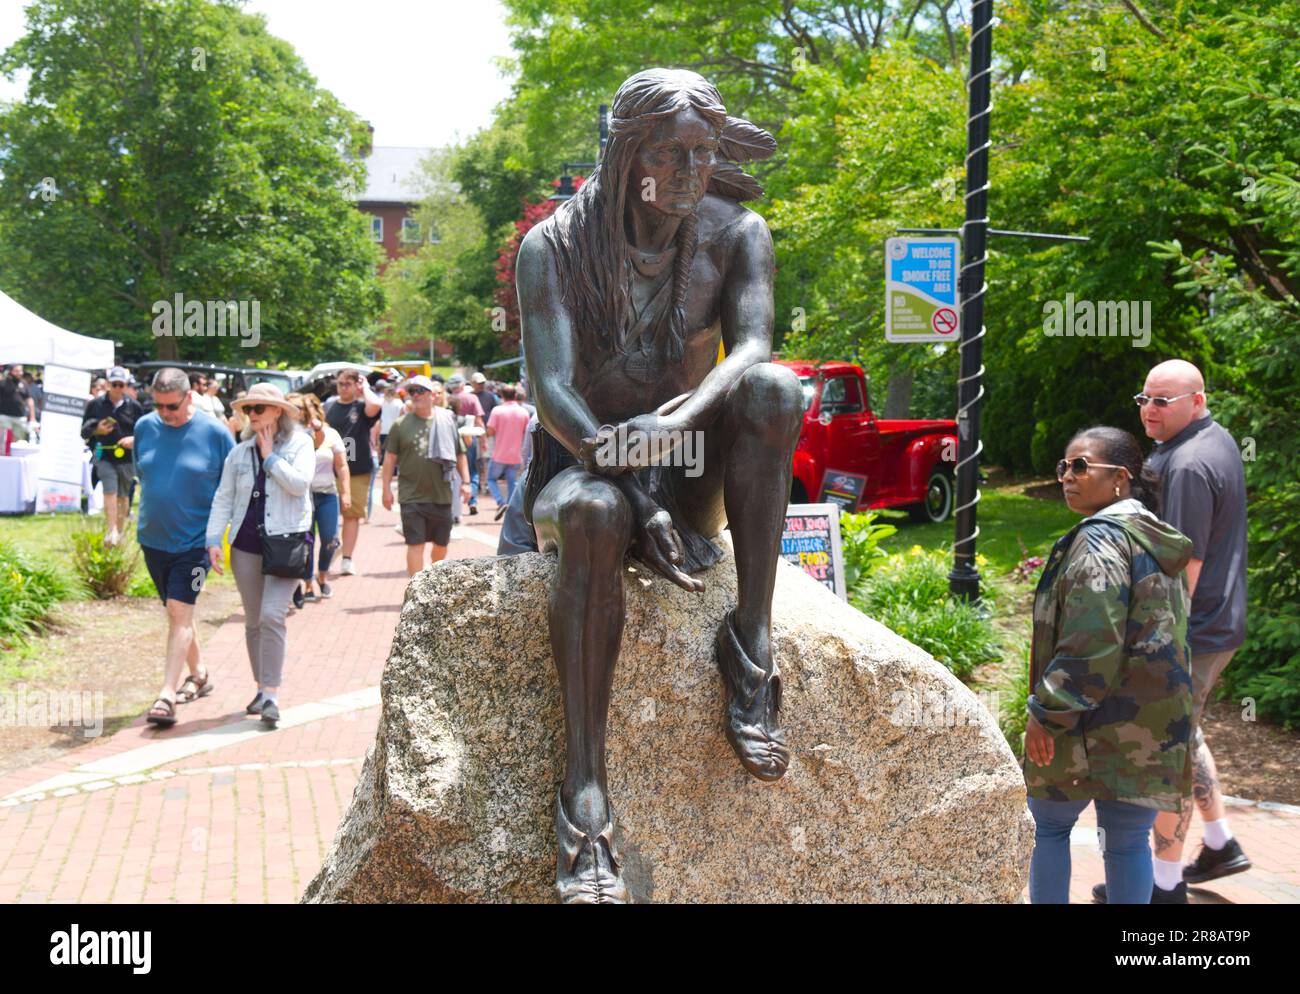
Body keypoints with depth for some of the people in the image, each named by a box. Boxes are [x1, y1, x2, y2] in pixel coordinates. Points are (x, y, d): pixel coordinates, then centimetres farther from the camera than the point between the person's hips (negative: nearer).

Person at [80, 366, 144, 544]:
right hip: (105, 457, -1)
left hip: (127, 457, 1)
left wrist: (134, 439, -12)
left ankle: (121, 531, 26)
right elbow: (84, 431, 8)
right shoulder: (95, 405, 4)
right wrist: (96, 430, -13)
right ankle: (112, 531, -17)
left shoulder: (134, 407, 4)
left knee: (123, 495, 12)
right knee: (110, 492, -14)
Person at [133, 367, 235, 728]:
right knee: (177, 611, 16)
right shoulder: (145, 427, 1)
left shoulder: (214, 433, -10)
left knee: (179, 611, -13)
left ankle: (167, 695, -15)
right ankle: (199, 675, 34)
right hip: (153, 537, 5)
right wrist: (155, 501, 12)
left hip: (193, 539, -5)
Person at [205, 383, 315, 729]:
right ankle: (262, 687, 23)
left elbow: (299, 483, -15)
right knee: (253, 621, 9)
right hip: (246, 544, 4)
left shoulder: (300, 444, 0)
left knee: (272, 615, -17)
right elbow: (223, 498, 9)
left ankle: (272, 695, -15)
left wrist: (270, 457, -10)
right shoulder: (239, 453, 10)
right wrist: (214, 539, -1)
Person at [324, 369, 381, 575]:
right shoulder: (328, 405, 6)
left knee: (352, 514, 1)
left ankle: (347, 558, 6)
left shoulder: (362, 407, -3)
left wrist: (365, 388, -10)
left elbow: (375, 406, -27)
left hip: (358, 471, -2)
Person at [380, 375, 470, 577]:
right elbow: (390, 457, 2)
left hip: (441, 496, 2)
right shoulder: (401, 424, 1)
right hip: (412, 497, -2)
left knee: (441, 544, 13)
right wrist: (386, 488, -2)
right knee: (415, 544, -6)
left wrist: (465, 481, 4)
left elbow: (460, 454, 10)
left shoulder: (447, 421, 5)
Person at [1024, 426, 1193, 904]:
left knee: (1049, 823, 10)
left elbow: (1091, 643, -23)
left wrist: (1048, 711, -16)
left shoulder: (1101, 539, -15)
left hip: (1093, 722, -7)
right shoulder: (1157, 540, 13)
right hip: (1155, 726, 7)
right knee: (1128, 841, 11)